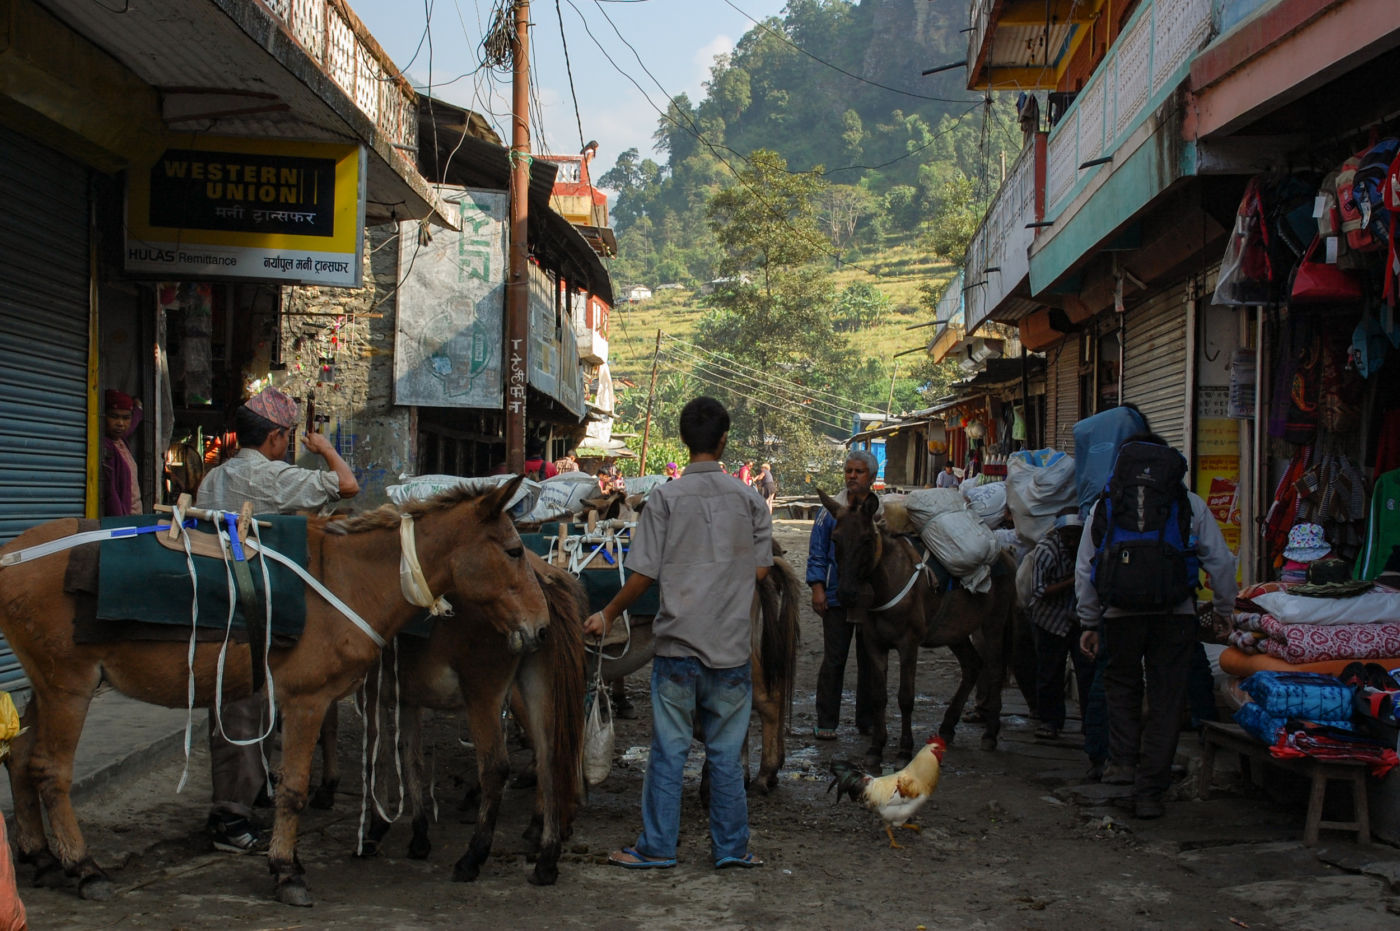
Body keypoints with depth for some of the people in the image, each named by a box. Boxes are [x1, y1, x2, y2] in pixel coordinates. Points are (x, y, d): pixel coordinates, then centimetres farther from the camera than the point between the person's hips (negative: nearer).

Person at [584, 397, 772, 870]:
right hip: (731, 645, 2)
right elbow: (760, 569, 3)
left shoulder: (666, 497, -5)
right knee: (726, 752, 10)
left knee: (669, 751, 5)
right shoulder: (749, 499, 2)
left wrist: (609, 614, 8)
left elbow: (644, 573, -6)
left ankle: (656, 846, 11)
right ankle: (731, 847, 16)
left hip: (679, 642, -2)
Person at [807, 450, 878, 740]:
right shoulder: (831, 511, 0)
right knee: (833, 661, 0)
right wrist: (817, 588, -8)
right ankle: (826, 723, 8)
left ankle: (867, 721, 22)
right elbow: (817, 553, 2)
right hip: (837, 597, -2)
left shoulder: (882, 513, 4)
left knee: (870, 661, 10)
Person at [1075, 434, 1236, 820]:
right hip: (1176, 614, -1)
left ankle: (1122, 760, 7)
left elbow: (1085, 569, 11)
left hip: (1121, 613, 1)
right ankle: (1149, 792, 8)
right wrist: (1224, 612, 16)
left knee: (1121, 684, 23)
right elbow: (1221, 562, 7)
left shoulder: (1104, 505, 10)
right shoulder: (1190, 504, 8)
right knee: (1165, 701, 7)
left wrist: (1088, 623, 17)